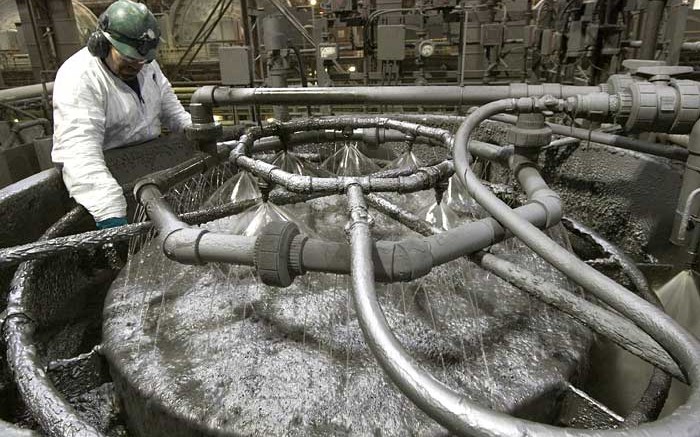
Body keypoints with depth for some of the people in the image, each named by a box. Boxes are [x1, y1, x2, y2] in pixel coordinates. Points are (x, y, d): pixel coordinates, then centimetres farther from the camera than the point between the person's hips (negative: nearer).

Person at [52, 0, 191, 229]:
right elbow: (80, 153, -34)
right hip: (104, 174, -7)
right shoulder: (79, 78, -23)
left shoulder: (146, 64, 2)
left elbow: (170, 108, 16)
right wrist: (110, 215, -45)